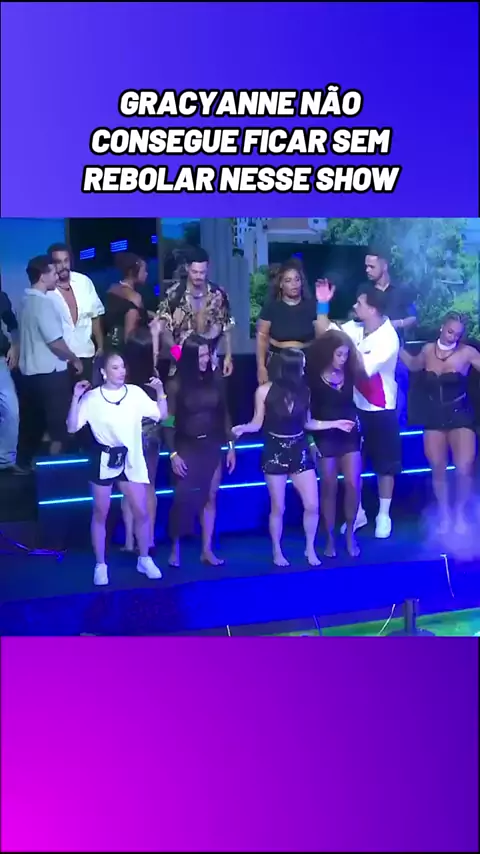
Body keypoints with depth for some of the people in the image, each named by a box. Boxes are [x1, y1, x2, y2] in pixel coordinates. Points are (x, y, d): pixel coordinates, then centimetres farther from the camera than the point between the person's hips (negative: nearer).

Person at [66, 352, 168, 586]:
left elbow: (161, 415, 2)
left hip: (131, 460, 2)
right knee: (100, 513, 7)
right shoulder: (91, 397, -8)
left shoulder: (135, 392, -1)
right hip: (104, 460, -2)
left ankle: (144, 559, 23)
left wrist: (160, 392, -11)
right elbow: (72, 428, -12)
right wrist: (76, 399, -21)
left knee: (141, 512, 4)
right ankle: (100, 565, 18)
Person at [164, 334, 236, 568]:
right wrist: (173, 454, -13)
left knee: (210, 498, 6)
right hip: (187, 447, -3)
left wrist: (231, 446, 4)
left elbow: (224, 414, 5)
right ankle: (175, 548, 15)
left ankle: (207, 550, 14)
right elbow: (169, 422, -8)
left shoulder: (216, 379, 0)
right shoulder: (176, 384, -10)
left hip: (211, 446, 3)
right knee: (183, 498, 0)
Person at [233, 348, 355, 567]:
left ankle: (310, 549, 22)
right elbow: (257, 424, -5)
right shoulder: (265, 391, -11)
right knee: (278, 508, 5)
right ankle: (277, 552, 24)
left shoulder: (303, 391, -2)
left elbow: (307, 423, 8)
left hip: (300, 451, 3)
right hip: (275, 452, -3)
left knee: (312, 505, 1)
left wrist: (335, 424, 6)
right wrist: (242, 428, -24)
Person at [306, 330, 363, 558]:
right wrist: (310, 438, -10)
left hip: (350, 434, 2)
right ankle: (330, 538, 15)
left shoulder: (349, 373, -2)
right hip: (325, 436, -2)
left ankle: (350, 533, 14)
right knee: (329, 488, 4)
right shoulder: (313, 376, -10)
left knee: (353, 485, -4)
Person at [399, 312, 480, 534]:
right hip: (433, 417, 4)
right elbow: (413, 365, 23)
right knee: (437, 470, 8)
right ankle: (444, 514, 27)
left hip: (460, 416, -3)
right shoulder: (428, 349, 2)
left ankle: (460, 513, 13)